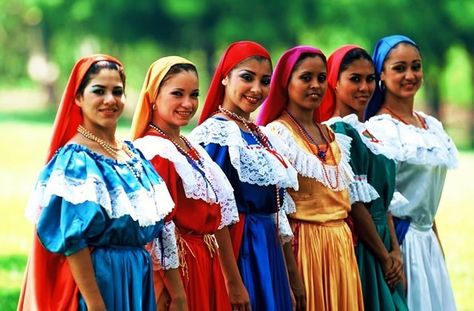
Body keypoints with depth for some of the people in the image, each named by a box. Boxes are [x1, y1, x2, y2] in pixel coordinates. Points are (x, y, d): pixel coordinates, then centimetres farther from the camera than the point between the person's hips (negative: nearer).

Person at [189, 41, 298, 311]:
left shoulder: (262, 137, 14)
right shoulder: (217, 133, -11)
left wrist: (285, 281, 15)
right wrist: (233, 283, -21)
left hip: (268, 254, 8)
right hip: (236, 251, -8)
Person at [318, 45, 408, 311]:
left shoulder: (369, 133, 15)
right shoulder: (339, 131, -11)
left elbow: (385, 199, 14)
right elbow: (355, 202, -16)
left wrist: (395, 251, 2)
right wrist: (385, 256, -12)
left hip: (382, 246, 8)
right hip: (358, 248, -8)